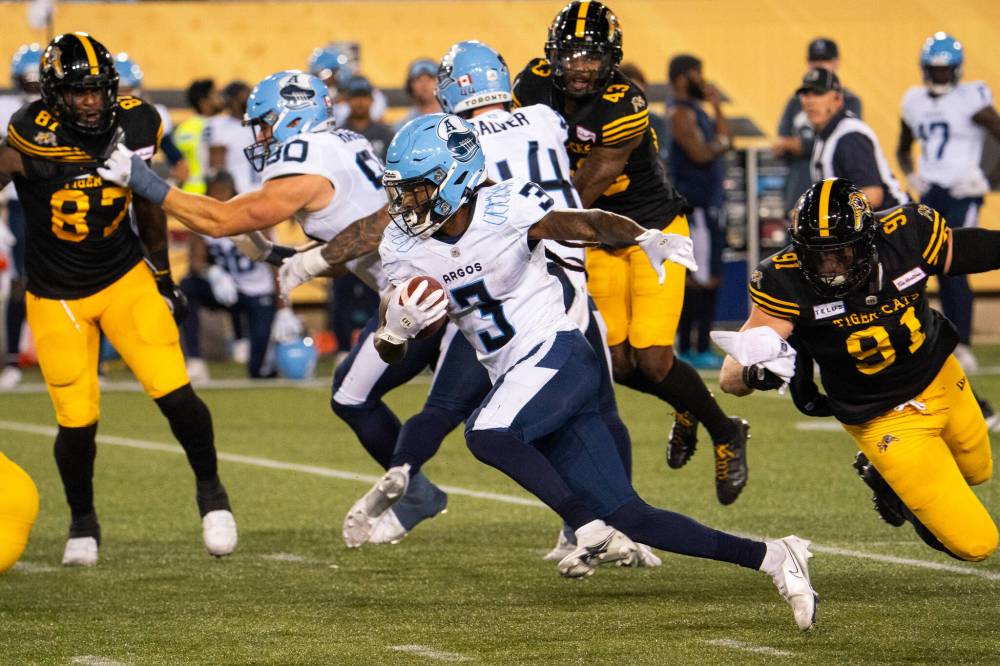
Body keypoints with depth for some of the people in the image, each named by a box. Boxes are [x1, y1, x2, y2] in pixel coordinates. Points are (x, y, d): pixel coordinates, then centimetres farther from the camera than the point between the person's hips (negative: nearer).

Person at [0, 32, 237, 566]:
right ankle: (82, 522, 24)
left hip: (126, 279, 2)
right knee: (77, 421, -2)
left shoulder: (134, 127, -9)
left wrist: (163, 276, 17)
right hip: (57, 296, -2)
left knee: (175, 395, -9)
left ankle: (210, 491, 15)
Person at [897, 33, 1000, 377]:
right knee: (940, 270, 3)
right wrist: (910, 175, 8)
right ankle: (952, 345, 11)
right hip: (930, 193, 6)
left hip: (962, 194, -6)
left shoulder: (971, 100, -7)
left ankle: (963, 346, -10)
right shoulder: (915, 102, 11)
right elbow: (902, 149, 27)